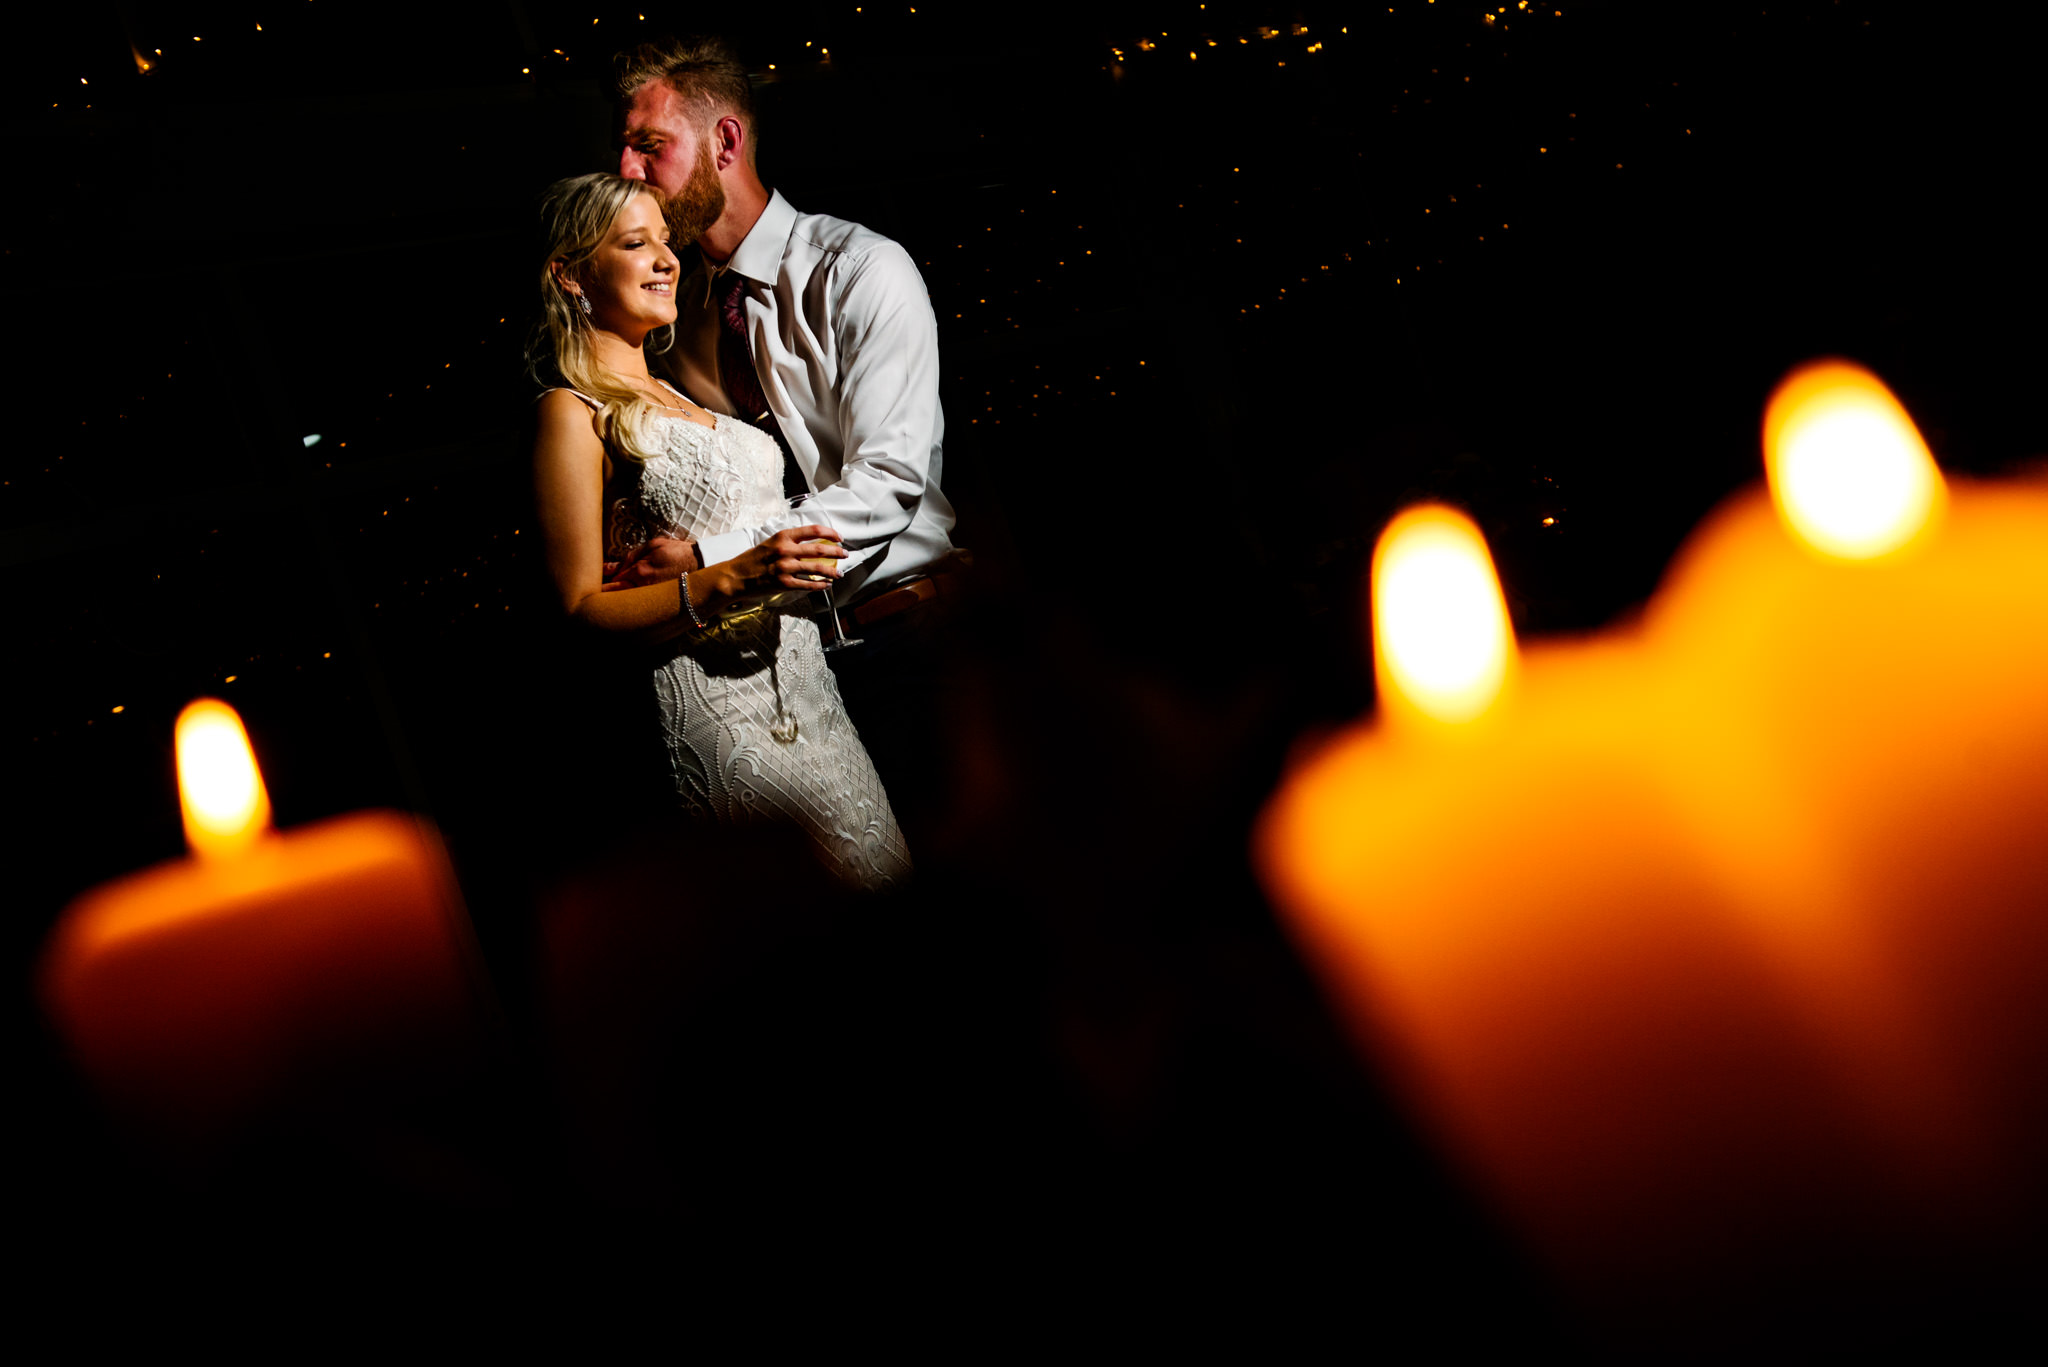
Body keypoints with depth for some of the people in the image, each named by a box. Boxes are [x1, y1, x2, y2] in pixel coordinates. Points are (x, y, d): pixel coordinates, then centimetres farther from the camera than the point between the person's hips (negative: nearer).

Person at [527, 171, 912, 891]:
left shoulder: (670, 392, 18)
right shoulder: (574, 414, -8)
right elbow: (581, 608, -14)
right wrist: (734, 581, -22)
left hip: (801, 675, 8)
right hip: (721, 705, -8)